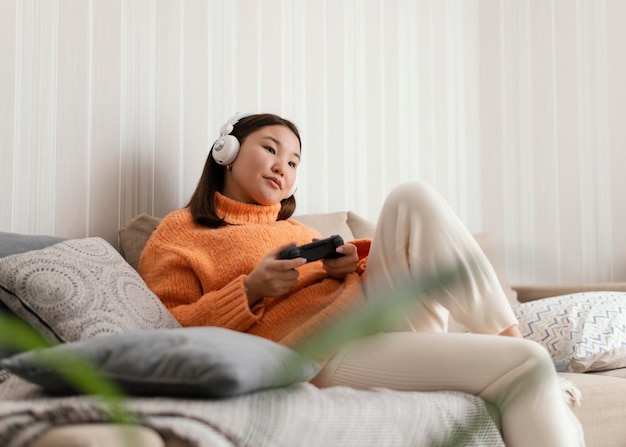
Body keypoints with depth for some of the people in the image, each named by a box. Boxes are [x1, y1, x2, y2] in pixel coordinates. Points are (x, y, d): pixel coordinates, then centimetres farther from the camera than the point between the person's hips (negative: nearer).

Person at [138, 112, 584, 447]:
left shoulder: (293, 227, 29)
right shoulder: (181, 231, 11)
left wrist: (352, 262, 1)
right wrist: (250, 291, -13)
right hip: (327, 351, -7)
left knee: (413, 197, -18)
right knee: (524, 365, -25)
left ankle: (505, 333, -18)